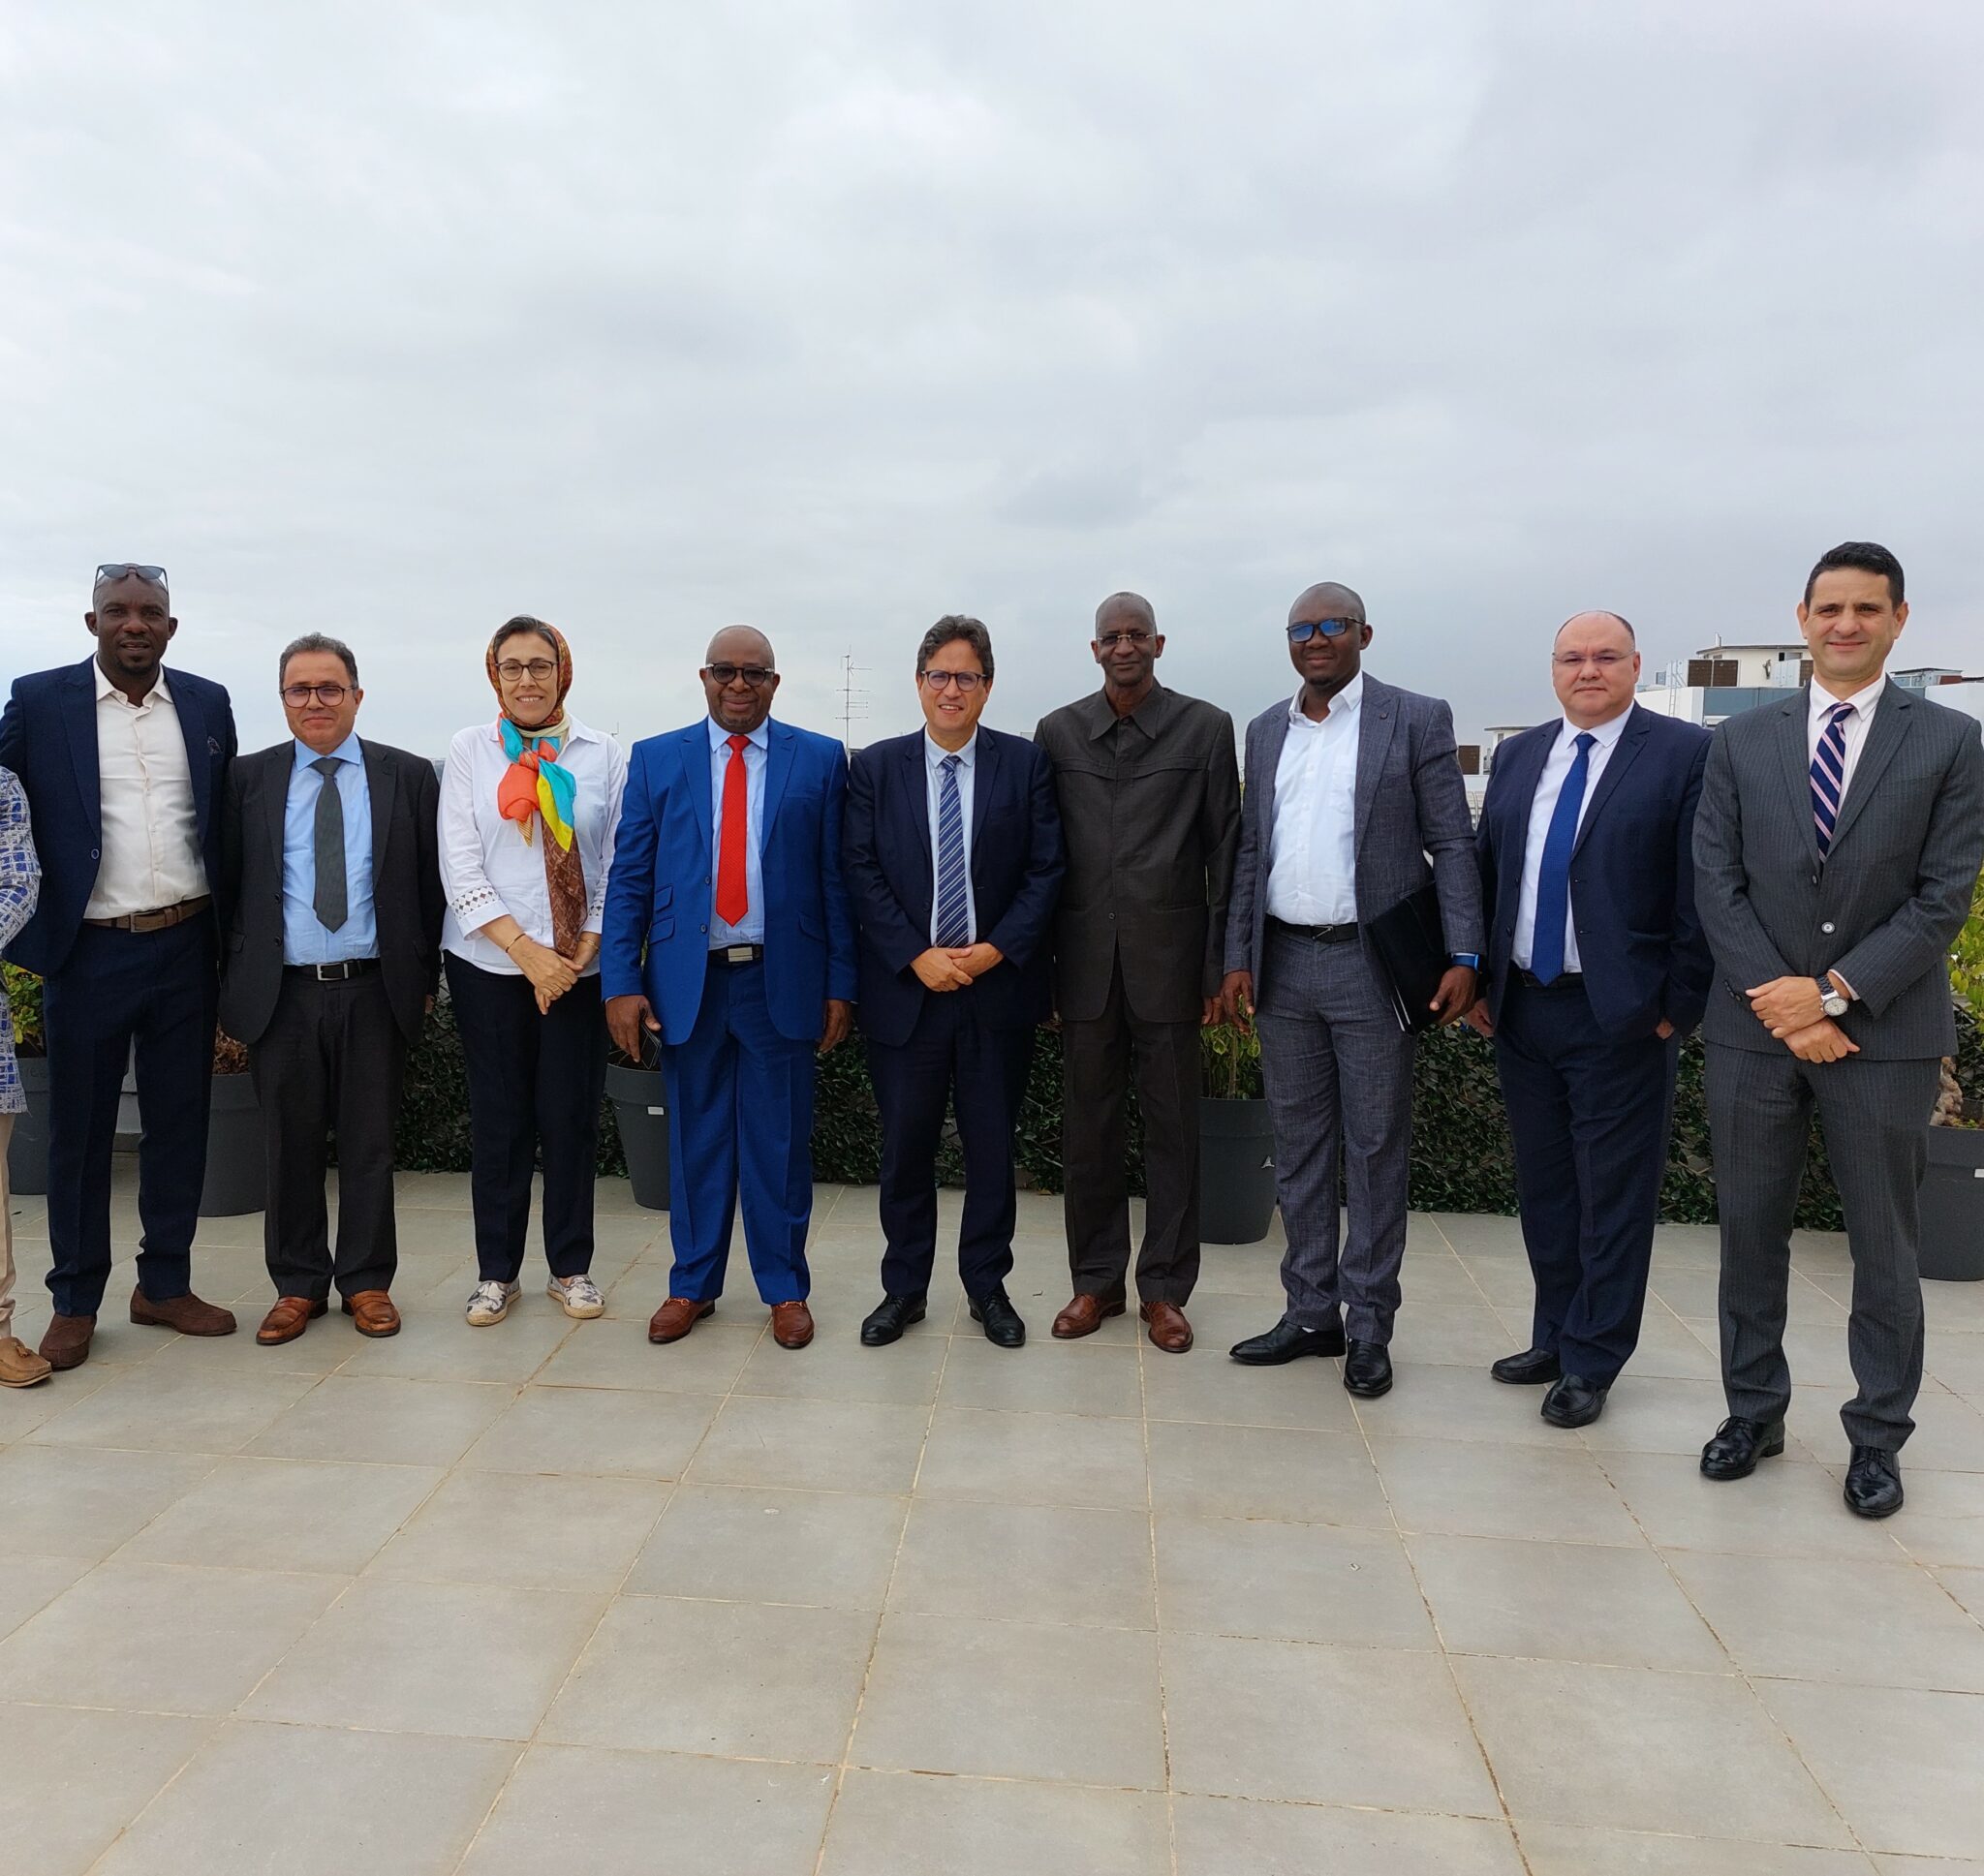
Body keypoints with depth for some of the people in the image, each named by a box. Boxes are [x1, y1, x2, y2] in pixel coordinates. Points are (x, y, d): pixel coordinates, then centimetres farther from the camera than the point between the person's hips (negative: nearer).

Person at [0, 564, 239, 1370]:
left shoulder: (207, 703, 6)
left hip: (186, 947, 2)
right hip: (89, 951, -2)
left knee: (179, 1122, 10)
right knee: (79, 1129, 8)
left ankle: (164, 1285, 24)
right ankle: (74, 1302, 22)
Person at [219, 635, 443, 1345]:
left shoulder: (409, 776, 3)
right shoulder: (248, 778, 6)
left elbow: (429, 885, 5)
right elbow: (228, 883, 6)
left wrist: (424, 977, 2)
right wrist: (232, 984, 2)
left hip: (375, 991, -1)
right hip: (281, 992, 1)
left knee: (369, 1143, 7)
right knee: (290, 1146, 9)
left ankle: (366, 1282, 20)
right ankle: (298, 1285, 23)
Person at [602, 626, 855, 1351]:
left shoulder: (820, 760, 3)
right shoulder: (656, 759, 5)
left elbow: (835, 878, 2)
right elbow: (628, 879, 3)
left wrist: (840, 985, -2)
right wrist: (622, 983, -4)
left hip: (782, 979, -1)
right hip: (688, 979, 1)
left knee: (780, 1140, 7)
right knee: (695, 1138, 11)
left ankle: (785, 1287, 22)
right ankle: (692, 1284, 26)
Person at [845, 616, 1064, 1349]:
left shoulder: (1026, 764, 2)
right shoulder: (875, 767, 3)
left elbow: (1046, 869, -1)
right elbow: (861, 873, -2)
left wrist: (999, 948, -12)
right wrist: (918, 956, -12)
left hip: (999, 986, 0)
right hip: (904, 987, 0)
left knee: (992, 1145, 10)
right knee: (905, 1146, 8)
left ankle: (987, 1284, 27)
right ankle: (904, 1288, 24)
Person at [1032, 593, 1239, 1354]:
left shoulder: (1205, 727, 1)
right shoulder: (1058, 732, 6)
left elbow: (1224, 848, 2)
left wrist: (1221, 963, -2)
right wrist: (1036, 962, 4)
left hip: (1169, 955, -1)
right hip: (1085, 958, 2)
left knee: (1173, 1126, 6)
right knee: (1088, 1125, 8)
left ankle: (1164, 1287, 18)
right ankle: (1096, 1279, 22)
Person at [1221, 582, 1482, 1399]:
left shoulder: (1417, 719, -1)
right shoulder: (1267, 729, 12)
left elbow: (1453, 843, -4)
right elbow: (1251, 848, 12)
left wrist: (1464, 957, -12)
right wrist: (1238, 957, 6)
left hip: (1372, 964, -4)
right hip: (1284, 964, 5)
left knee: (1376, 1150, 4)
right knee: (1299, 1147, 11)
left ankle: (1368, 1328, 17)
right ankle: (1311, 1313, 24)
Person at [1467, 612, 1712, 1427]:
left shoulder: (1686, 753, -5)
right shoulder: (1518, 755, 10)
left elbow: (1700, 892, -8)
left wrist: (1679, 1007, -10)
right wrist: (1480, 981, 6)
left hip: (1622, 1016, -5)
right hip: (1521, 1009, 5)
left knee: (1613, 1197, 5)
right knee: (1543, 1188, 16)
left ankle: (1590, 1363, 19)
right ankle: (1555, 1336, 32)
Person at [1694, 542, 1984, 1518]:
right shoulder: (1741, 741, 6)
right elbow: (1716, 881, 0)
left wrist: (1837, 993, -14)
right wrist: (1778, 999, -10)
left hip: (1884, 1031, -1)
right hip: (1756, 1025, 2)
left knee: (1883, 1245, 9)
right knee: (1750, 1230, 10)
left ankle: (1878, 1436, 24)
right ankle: (1753, 1410, 26)